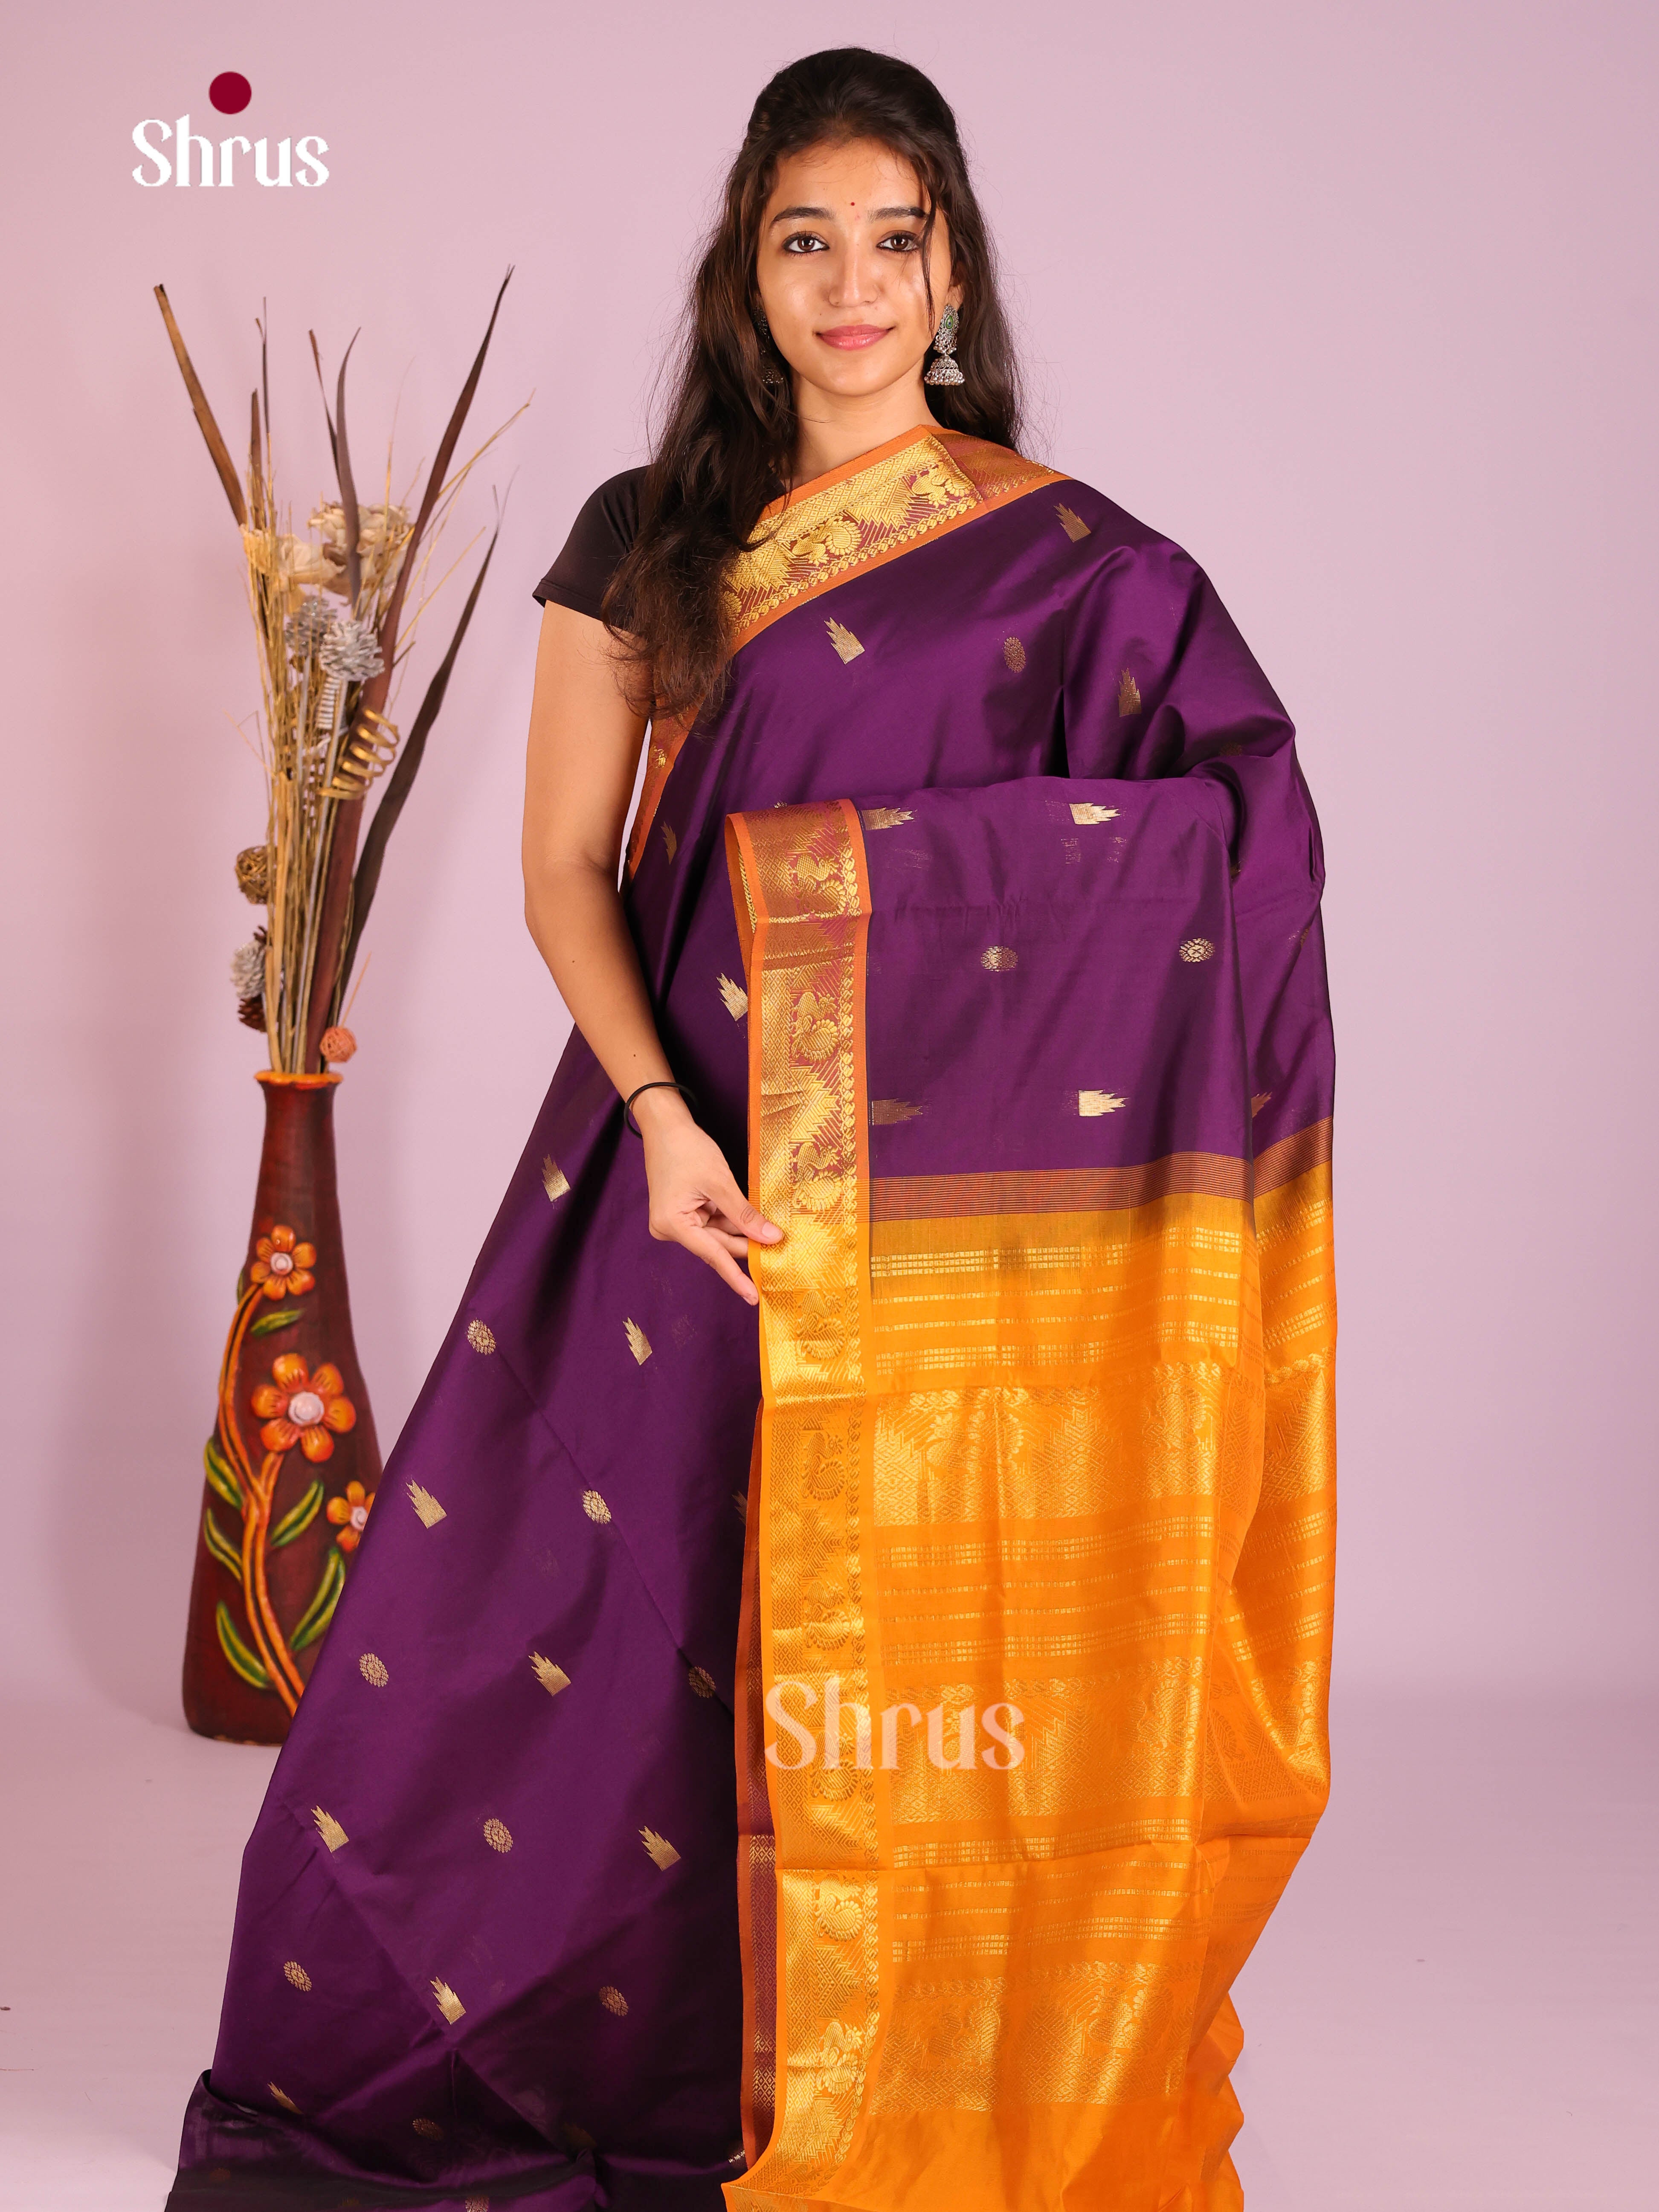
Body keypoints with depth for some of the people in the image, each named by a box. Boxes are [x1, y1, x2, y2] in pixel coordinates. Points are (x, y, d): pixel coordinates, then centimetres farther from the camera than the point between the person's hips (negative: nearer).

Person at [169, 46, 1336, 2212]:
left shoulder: (1071, 561, 4)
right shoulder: (650, 541, 8)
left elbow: (1252, 826, -5)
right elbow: (562, 866, 4)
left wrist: (884, 867, -15)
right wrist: (657, 1113, -12)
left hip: (946, 1208, -1)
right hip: (701, 1174, 2)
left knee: (910, 1667, 1)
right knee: (561, 1624, 5)